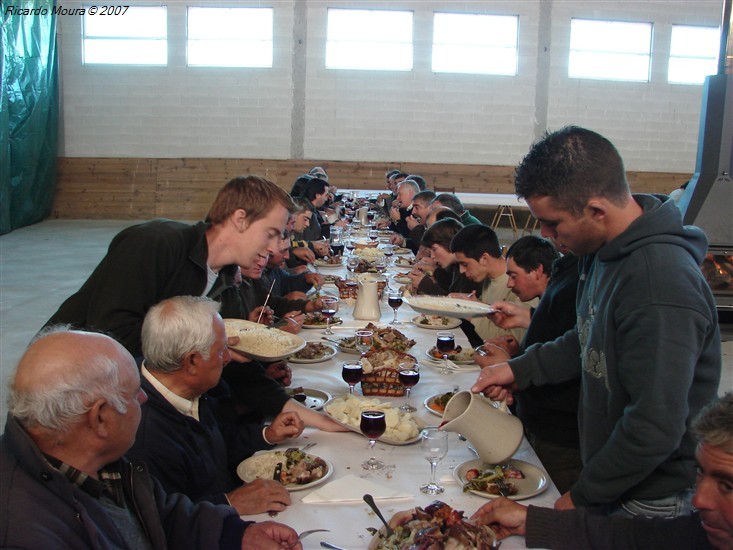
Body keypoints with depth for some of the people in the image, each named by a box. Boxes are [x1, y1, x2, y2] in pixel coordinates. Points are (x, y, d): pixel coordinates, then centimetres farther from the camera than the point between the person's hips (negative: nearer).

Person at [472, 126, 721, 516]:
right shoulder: (607, 250, -1)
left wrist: (583, 495, -17)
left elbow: (655, 430, -30)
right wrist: (521, 369, 5)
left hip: (651, 498, -8)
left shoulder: (661, 287, -32)